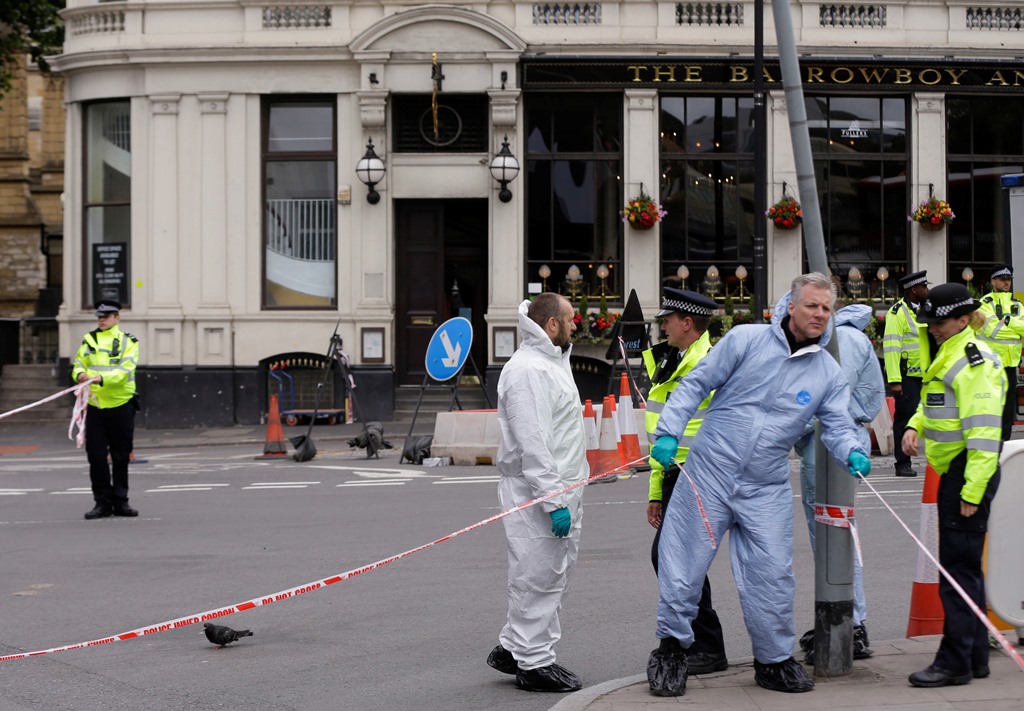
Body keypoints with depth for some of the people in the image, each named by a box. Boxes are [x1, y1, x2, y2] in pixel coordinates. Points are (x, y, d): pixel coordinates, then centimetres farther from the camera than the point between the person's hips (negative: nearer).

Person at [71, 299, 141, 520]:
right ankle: (103, 502, 9)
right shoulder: (89, 340, 11)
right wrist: (80, 374, -20)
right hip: (95, 405, 2)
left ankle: (120, 501, 17)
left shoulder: (128, 341, -1)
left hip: (121, 405, -2)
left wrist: (101, 378, -30)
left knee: (121, 457, 6)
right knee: (96, 456, 0)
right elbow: (78, 363, 4)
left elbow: (125, 370, -14)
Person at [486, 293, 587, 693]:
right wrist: (553, 500, -25)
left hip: (561, 491, 10)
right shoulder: (527, 370, -17)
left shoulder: (552, 362, 17)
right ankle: (533, 664, 6)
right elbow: (531, 444, -23)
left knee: (556, 572, 16)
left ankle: (512, 648, 26)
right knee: (537, 578, -2)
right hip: (536, 494, -10)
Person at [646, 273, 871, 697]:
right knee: (683, 565, 0)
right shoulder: (746, 340, -5)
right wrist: (669, 431, -12)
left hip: (766, 490, 3)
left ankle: (774, 660, 20)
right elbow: (696, 384, -2)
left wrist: (852, 454, -20)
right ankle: (672, 649, 17)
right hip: (709, 473, -3)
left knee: (773, 575, 2)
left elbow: (837, 424, 2)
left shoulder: (828, 373, 6)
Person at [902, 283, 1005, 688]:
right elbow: (934, 403, 30)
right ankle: (975, 657, 22)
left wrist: (973, 489, -25)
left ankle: (955, 662, -5)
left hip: (969, 472, -11)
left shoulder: (972, 361, -18)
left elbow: (983, 430, -23)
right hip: (954, 472, 11)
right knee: (966, 567, 15)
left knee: (959, 569, -8)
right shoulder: (946, 355, 15)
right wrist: (915, 426, 8)